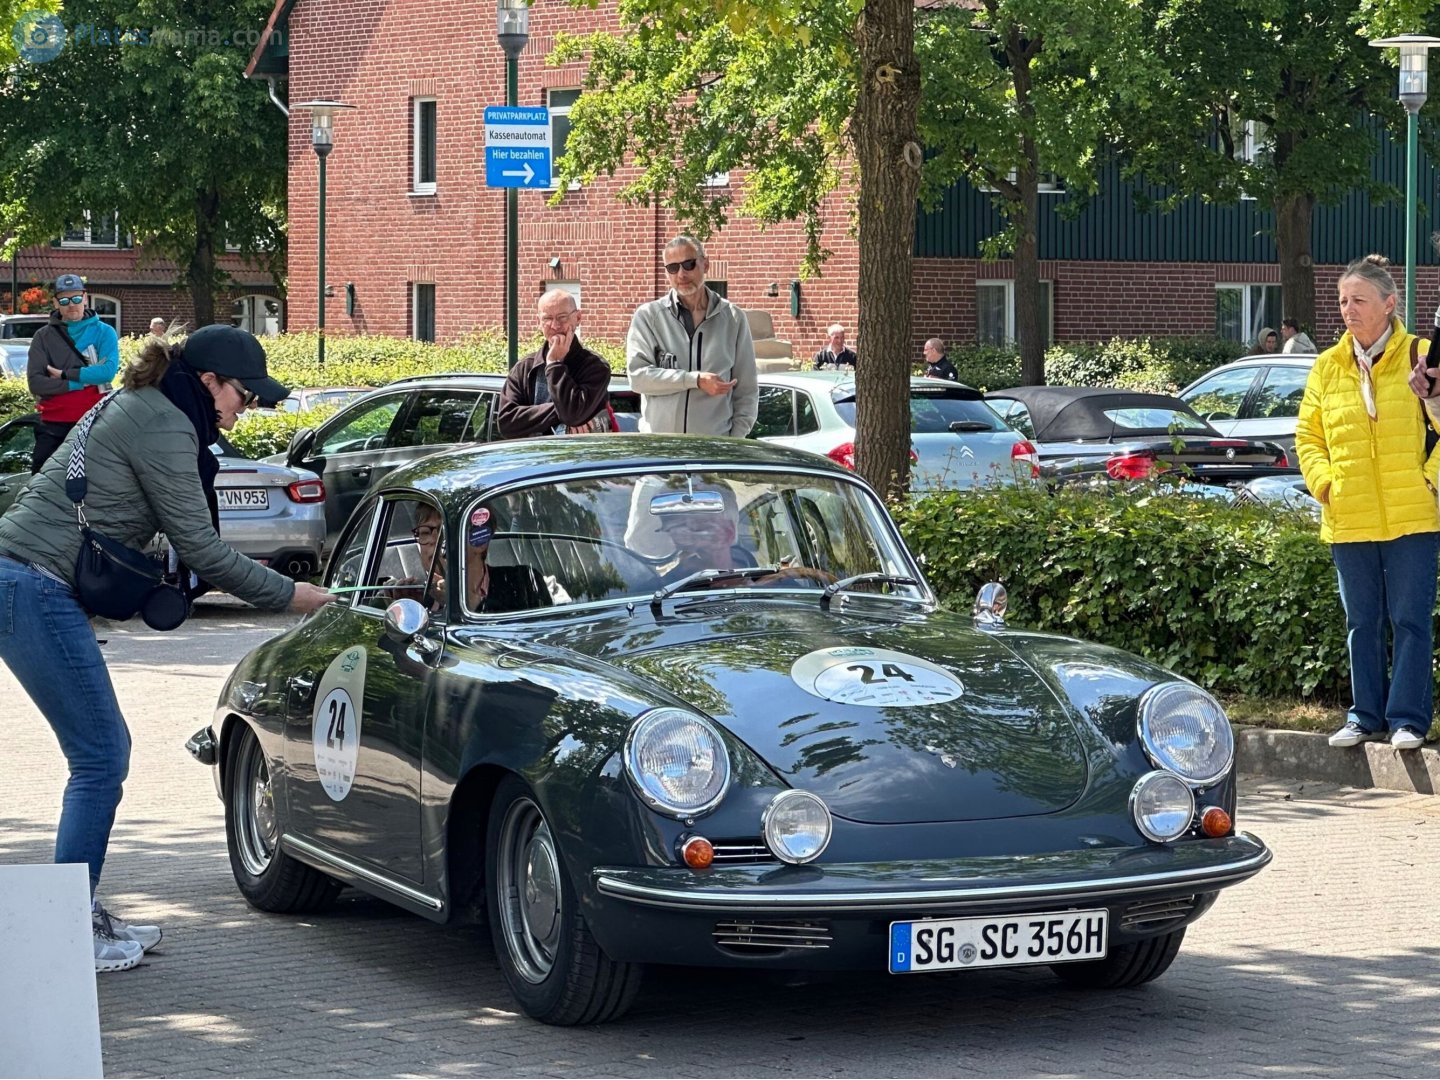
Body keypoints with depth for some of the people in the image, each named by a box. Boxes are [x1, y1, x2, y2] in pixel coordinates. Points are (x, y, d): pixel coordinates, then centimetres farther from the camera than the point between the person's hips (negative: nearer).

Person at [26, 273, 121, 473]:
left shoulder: (104, 332, 4)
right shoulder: (43, 336, 6)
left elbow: (108, 371, -13)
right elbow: (35, 383, -5)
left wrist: (64, 375, -11)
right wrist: (80, 382, -13)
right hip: (52, 425, 1)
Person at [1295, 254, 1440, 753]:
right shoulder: (1327, 368, 8)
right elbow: (1308, 435, 14)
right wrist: (1323, 482, -1)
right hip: (1349, 521, 4)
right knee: (1362, 623, 11)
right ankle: (1365, 716, 20)